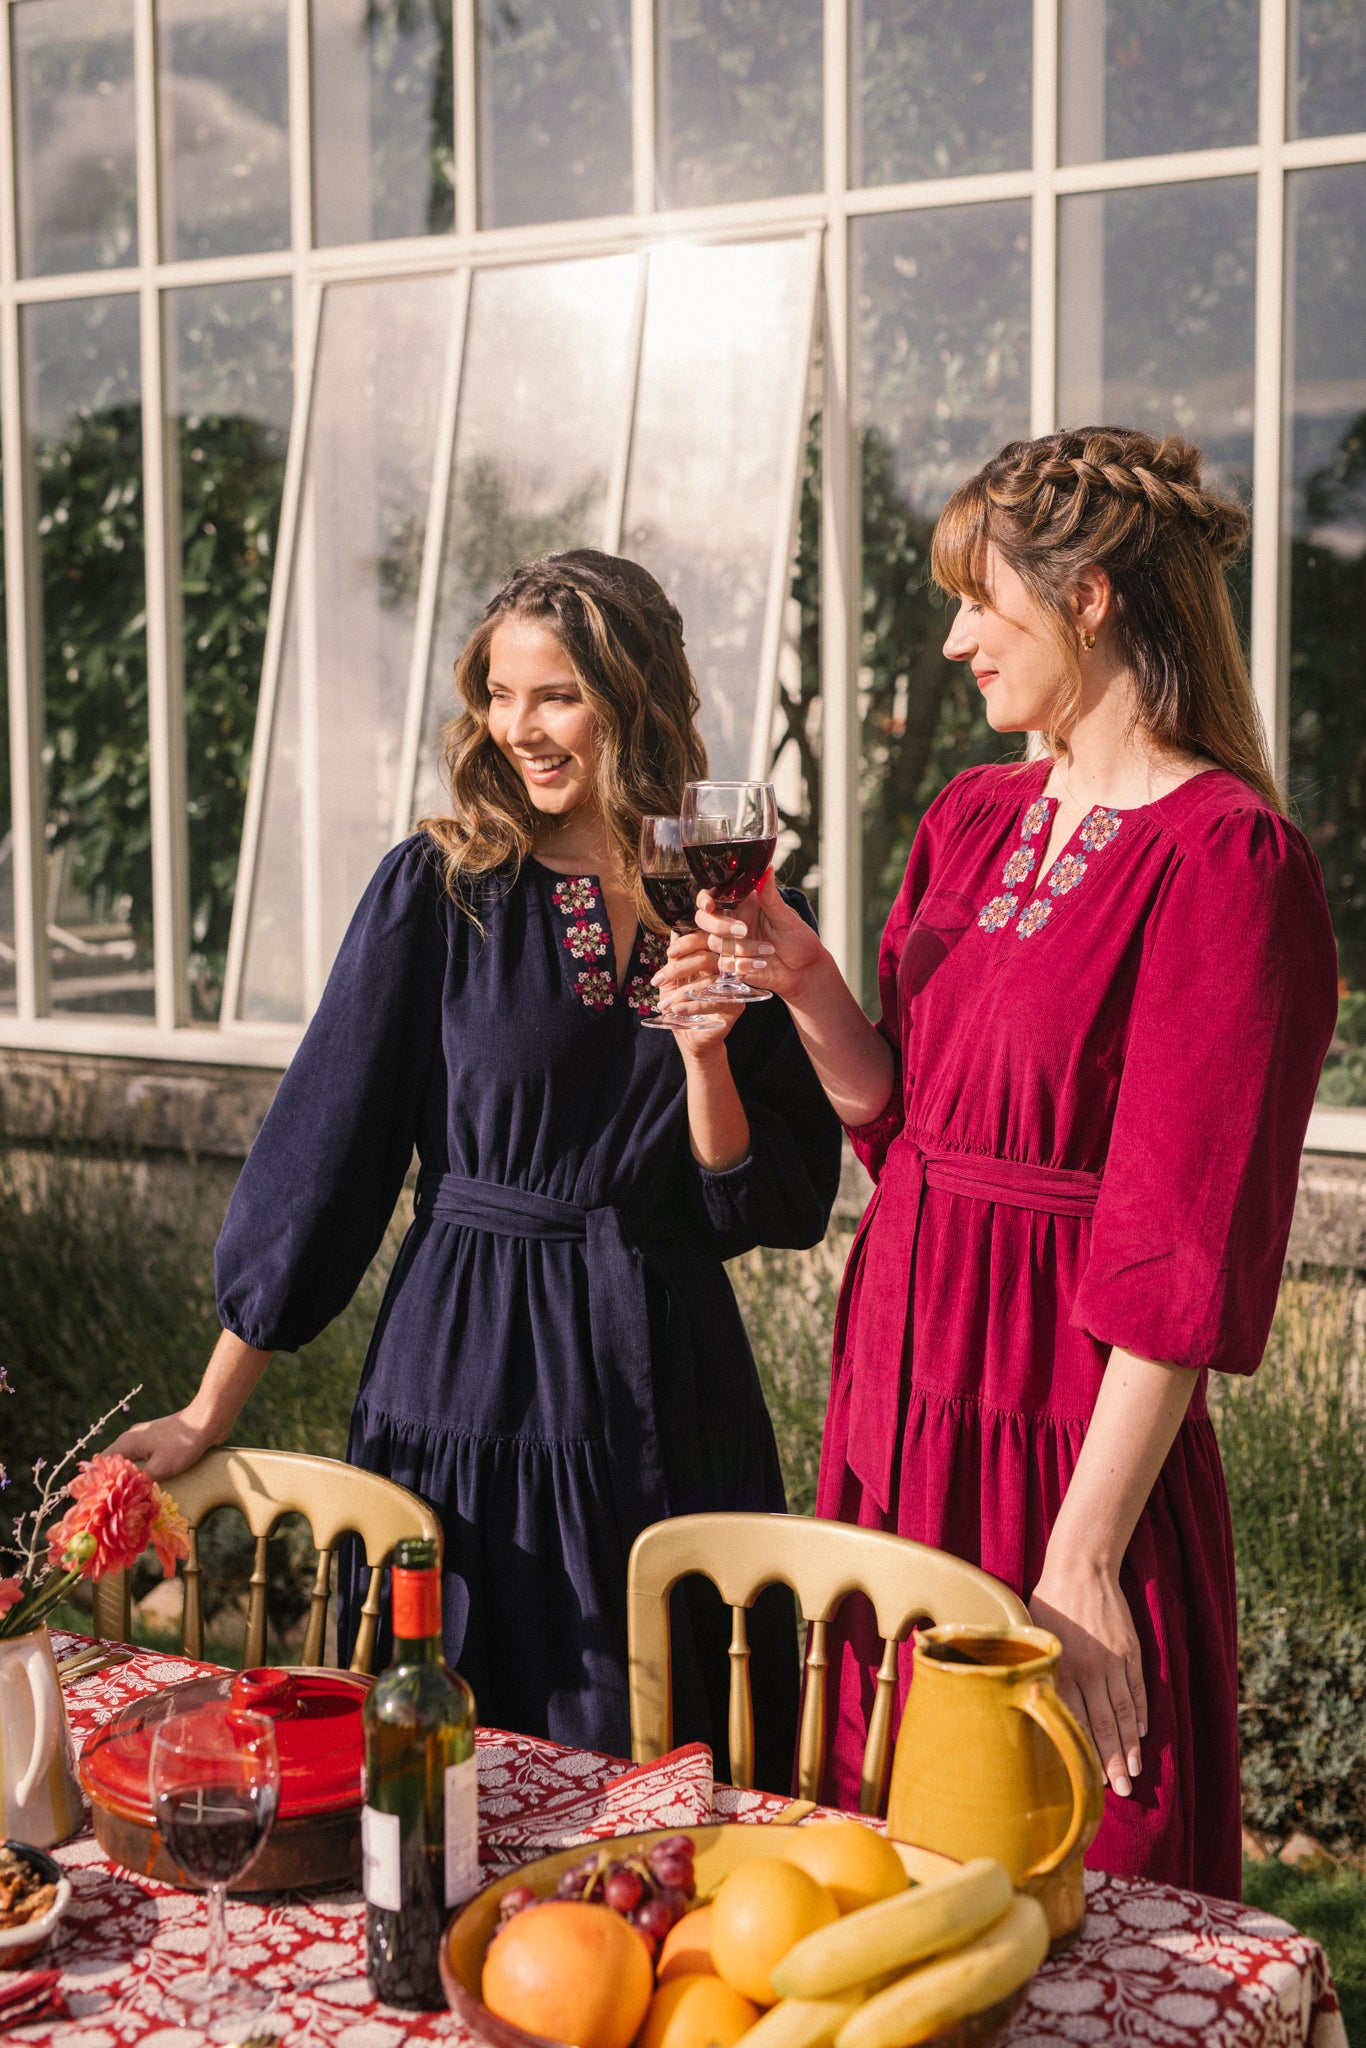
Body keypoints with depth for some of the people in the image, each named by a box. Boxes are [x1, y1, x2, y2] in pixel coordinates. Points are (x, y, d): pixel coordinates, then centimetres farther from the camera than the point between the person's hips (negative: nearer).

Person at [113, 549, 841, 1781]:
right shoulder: (440, 889, -3)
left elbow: (778, 1210, 2)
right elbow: (323, 1143, -2)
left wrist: (705, 1050, -15)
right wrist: (210, 1414, -2)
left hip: (668, 1401, 2)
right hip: (467, 1391, -2)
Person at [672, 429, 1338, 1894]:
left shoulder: (1223, 856, -15)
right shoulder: (971, 822, 11)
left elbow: (1183, 1254, -18)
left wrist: (1081, 1564, -19)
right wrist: (806, 988, -2)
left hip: (1065, 1434, -7)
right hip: (899, 1404, 7)